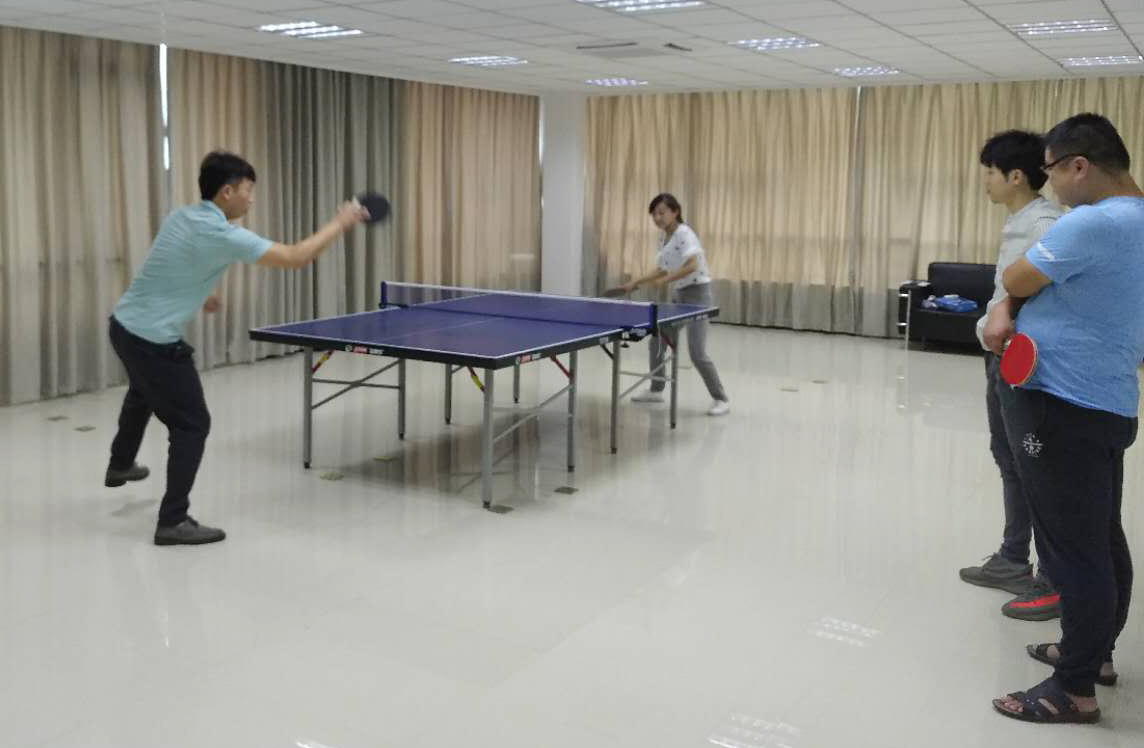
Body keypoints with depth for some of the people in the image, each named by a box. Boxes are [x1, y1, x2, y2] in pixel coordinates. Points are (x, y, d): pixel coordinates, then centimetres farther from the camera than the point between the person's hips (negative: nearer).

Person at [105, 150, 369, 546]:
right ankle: (173, 522, 5)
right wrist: (340, 222, -12)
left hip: (124, 324, 10)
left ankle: (120, 465, 61)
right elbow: (296, 257, -22)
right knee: (192, 425, 1)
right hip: (153, 341, -10)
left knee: (143, 394, 36)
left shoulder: (182, 217, 4)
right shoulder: (222, 235, -24)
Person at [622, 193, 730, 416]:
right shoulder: (664, 239, 10)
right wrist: (635, 283, 12)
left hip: (696, 295, -9)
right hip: (678, 296, 9)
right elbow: (662, 271, 19)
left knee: (697, 354, -13)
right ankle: (656, 390, 25)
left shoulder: (684, 234, -16)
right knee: (655, 342, 10)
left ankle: (721, 400, -2)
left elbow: (692, 265, -29)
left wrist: (665, 280, -30)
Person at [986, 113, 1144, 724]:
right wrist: (1004, 313, -4)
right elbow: (1028, 285, 12)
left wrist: (1010, 296, 10)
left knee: (1073, 551, -3)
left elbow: (1016, 281, -11)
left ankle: (1075, 690, 7)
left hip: (1063, 409, -10)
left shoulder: (1093, 223, -22)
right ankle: (1095, 651, 34)